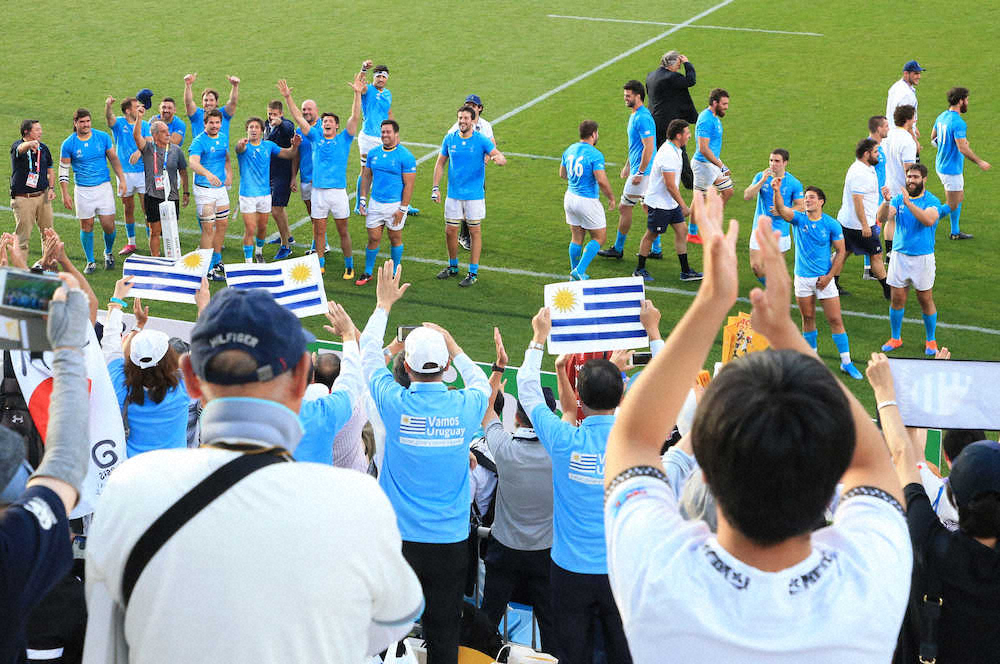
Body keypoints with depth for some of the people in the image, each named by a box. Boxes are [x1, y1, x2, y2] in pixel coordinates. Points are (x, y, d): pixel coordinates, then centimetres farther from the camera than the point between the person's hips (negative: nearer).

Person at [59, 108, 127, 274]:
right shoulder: (68, 144, -3)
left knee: (109, 226, -1)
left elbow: (114, 159, 10)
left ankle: (108, 253, 27)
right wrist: (65, 195, -2)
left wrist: (122, 179, 5)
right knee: (86, 226, 3)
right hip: (82, 190, -1)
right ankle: (90, 262, 16)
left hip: (104, 187, 1)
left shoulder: (103, 137, 0)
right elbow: (63, 170, 2)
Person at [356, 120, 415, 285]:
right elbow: (366, 176, 15)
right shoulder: (373, 153, 6)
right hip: (375, 203, 4)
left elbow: (409, 185, -11)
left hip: (395, 204, -4)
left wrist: (402, 209, -14)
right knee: (373, 238, 7)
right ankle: (368, 272, 20)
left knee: (395, 238, 8)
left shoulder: (405, 156, -11)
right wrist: (362, 199, 8)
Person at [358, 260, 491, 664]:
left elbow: (369, 357, 7)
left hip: (398, 537, -1)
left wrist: (384, 303, 18)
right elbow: (481, 382, 18)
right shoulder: (464, 407, -9)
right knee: (444, 630, 10)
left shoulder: (395, 404, -12)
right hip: (451, 540, 1)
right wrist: (453, 347, 25)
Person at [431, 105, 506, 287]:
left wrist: (498, 158, -43)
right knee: (450, 231, 8)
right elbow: (440, 163, 11)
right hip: (453, 194, 3)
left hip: (474, 195, -3)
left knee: (475, 231, 2)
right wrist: (435, 187, 4)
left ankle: (473, 272, 11)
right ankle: (453, 266, 28)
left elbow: (502, 158, -18)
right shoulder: (450, 139, 1)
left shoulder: (481, 140, -9)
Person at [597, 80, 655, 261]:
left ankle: (618, 249, 8)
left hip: (642, 171, -10)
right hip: (638, 168, 10)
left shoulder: (642, 118, -20)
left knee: (624, 207, -2)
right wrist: (628, 165, 25)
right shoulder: (634, 115, 13)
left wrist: (640, 173, -22)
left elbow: (648, 147, -24)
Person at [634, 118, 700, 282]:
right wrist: (683, 206, -19)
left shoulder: (675, 150, 7)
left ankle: (685, 271, 10)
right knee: (651, 235, 3)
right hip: (659, 203, -9)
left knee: (682, 230, 6)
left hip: (671, 202, 9)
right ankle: (639, 270, 18)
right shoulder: (668, 154, -25)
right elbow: (670, 185, -25)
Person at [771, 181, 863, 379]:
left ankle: (846, 362, 4)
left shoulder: (831, 225, -4)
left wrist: (829, 276, -8)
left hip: (824, 279, -2)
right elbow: (781, 209, -20)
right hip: (802, 278, 2)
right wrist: (776, 191, -38)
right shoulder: (799, 218, -2)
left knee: (835, 320, -3)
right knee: (808, 318, 11)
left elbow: (841, 251, 0)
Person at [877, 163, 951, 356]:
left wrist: (908, 203, -34)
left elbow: (929, 220, -27)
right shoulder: (898, 198, 3)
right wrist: (886, 202, -31)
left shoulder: (932, 201, -7)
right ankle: (895, 338, 21)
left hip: (923, 258, -3)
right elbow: (883, 218, -12)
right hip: (900, 255, 3)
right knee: (897, 298, 6)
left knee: (926, 300, 4)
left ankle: (931, 341, 19)